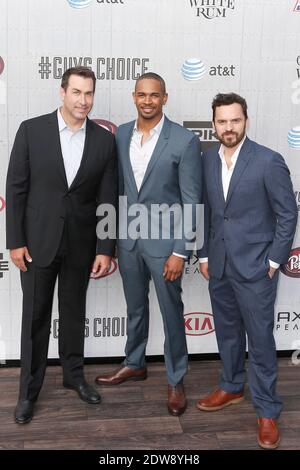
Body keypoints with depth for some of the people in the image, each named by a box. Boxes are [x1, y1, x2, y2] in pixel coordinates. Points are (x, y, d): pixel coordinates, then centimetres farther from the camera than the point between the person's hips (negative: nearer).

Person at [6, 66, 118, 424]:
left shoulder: (104, 140, -2)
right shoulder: (32, 130, -6)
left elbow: (107, 199, -1)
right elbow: (16, 188, -5)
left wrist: (105, 249, -4)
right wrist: (15, 241, -8)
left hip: (80, 243, 2)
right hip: (38, 240, -1)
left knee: (74, 312, 16)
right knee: (35, 315, 8)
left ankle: (74, 375, 35)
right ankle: (30, 388, 24)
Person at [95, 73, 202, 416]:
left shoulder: (185, 141, -13)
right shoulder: (121, 135, 2)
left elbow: (191, 202, -11)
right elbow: (117, 188, 8)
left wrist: (180, 252, -13)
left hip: (163, 241, -4)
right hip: (128, 238, 4)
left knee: (172, 313, 8)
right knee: (135, 308, 20)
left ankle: (175, 380, 25)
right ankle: (134, 364, 39)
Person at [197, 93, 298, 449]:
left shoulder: (268, 161, -11)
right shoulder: (207, 159, 4)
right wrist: (204, 254, 9)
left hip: (255, 266, -5)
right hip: (219, 264, 5)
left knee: (260, 339, 2)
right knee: (227, 331, 18)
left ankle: (267, 410, 15)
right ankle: (231, 387, 38)